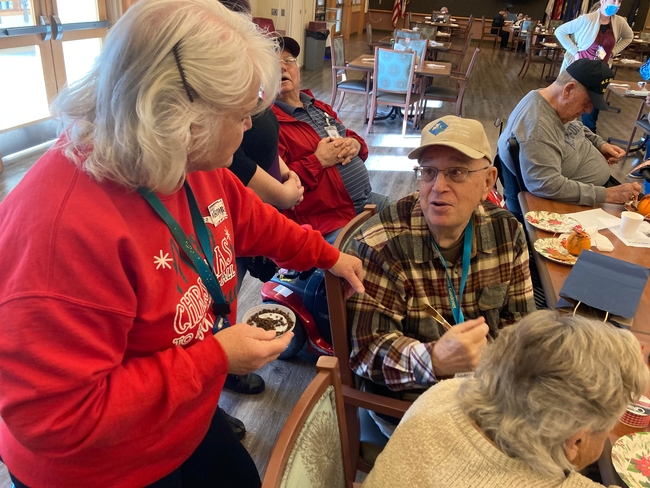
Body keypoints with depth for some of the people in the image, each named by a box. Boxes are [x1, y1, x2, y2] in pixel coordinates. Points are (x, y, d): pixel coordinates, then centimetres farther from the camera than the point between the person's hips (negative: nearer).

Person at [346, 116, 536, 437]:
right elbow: (367, 349, -21)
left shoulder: (506, 231, -4)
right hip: (406, 403, -5)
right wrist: (434, 361, -40)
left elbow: (520, 318, 5)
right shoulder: (378, 246, -21)